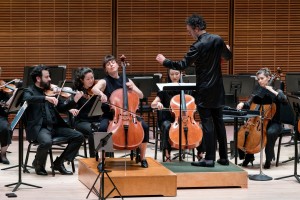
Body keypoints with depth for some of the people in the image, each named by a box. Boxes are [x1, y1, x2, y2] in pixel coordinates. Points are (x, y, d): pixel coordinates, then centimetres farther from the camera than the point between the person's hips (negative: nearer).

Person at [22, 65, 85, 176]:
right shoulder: (29, 91, 2)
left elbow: (62, 108, 18)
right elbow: (27, 99, -23)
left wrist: (74, 100, 1)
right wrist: (46, 98, -35)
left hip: (55, 126, 6)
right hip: (39, 127, -6)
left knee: (79, 136, -9)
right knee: (46, 142, -37)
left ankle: (59, 162, 3)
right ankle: (38, 163, -4)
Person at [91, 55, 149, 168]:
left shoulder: (126, 81, 13)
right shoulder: (105, 82, 1)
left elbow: (141, 96, 14)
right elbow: (94, 89, -22)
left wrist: (132, 88, -5)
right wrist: (101, 94, -44)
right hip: (109, 115, -3)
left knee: (145, 127, -22)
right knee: (103, 128, -35)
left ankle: (143, 157, -5)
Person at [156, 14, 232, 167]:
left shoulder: (198, 46, -18)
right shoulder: (217, 40, 2)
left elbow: (182, 65, -17)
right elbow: (228, 56, 18)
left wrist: (164, 61, -3)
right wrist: (225, 50, 42)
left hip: (204, 91, -7)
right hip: (218, 90, 7)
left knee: (207, 124, -3)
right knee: (219, 123, 12)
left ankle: (209, 159, -1)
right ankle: (224, 157, 16)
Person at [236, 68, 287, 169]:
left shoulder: (277, 91, -1)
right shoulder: (258, 91, 10)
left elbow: (285, 100, -20)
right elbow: (249, 104, 8)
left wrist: (273, 91, -22)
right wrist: (242, 104, -13)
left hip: (274, 123, -4)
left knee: (270, 132, -38)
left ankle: (268, 159, -18)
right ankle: (249, 156, 0)